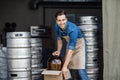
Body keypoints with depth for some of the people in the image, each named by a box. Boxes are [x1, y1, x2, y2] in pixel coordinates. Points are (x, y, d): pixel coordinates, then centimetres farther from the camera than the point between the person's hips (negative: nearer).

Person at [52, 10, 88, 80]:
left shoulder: (72, 29, -37)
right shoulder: (57, 27, -17)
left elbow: (71, 49, -38)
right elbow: (59, 39, 5)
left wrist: (65, 66, -40)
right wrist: (58, 51, -1)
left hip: (79, 45, -6)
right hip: (70, 44, 6)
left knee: (81, 70, -17)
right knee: (71, 69, 9)